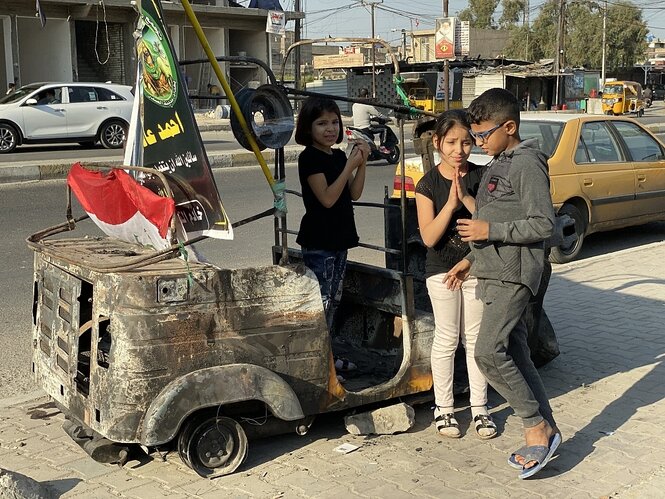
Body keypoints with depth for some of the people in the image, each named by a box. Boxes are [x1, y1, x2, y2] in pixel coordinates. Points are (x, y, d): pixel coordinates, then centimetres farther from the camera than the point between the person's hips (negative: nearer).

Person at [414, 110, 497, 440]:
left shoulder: (480, 177, -2)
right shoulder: (429, 184, -8)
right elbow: (429, 237, -15)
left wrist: (466, 197, -23)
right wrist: (451, 202, -26)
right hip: (442, 270, -2)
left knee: (475, 338, 9)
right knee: (447, 339, 5)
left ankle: (479, 408, 20)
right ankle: (444, 408, 18)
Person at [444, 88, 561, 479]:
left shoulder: (527, 163, -12)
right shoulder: (499, 164, 17)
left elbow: (544, 224, -18)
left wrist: (490, 231, -18)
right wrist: (472, 259, 19)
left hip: (514, 274, -10)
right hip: (494, 273, 10)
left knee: (489, 351, -16)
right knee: (515, 355, 9)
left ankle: (538, 428, -3)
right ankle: (545, 433, 17)